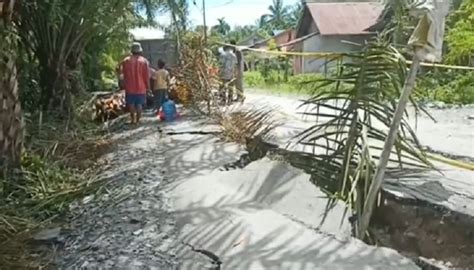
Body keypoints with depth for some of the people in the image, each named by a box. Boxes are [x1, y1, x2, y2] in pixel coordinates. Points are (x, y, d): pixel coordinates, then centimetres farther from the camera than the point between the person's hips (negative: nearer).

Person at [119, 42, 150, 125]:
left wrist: (124, 85, 15)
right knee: (139, 104, 6)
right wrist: (147, 86, 4)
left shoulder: (126, 60, 0)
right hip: (141, 87, -1)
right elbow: (147, 75, -4)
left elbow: (123, 74, 6)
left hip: (129, 87, 1)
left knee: (131, 103, 11)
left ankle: (133, 119, 9)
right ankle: (137, 120, 5)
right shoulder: (144, 61, -4)